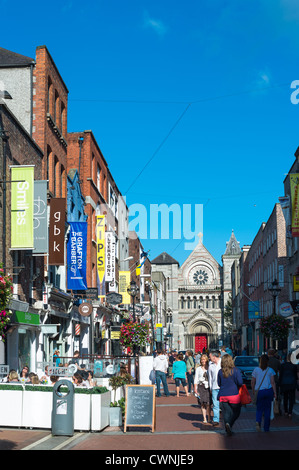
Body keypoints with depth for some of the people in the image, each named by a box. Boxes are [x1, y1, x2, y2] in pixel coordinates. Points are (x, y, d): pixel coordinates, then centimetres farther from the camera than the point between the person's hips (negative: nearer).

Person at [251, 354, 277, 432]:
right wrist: (275, 393, 2)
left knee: (259, 409, 10)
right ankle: (266, 428, 15)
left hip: (259, 391, 0)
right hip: (269, 391, 0)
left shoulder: (256, 370, 0)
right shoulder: (270, 370, -1)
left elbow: (253, 382, 4)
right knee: (267, 410, 10)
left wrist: (253, 391, 17)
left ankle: (258, 421, -19)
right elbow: (273, 382, -3)